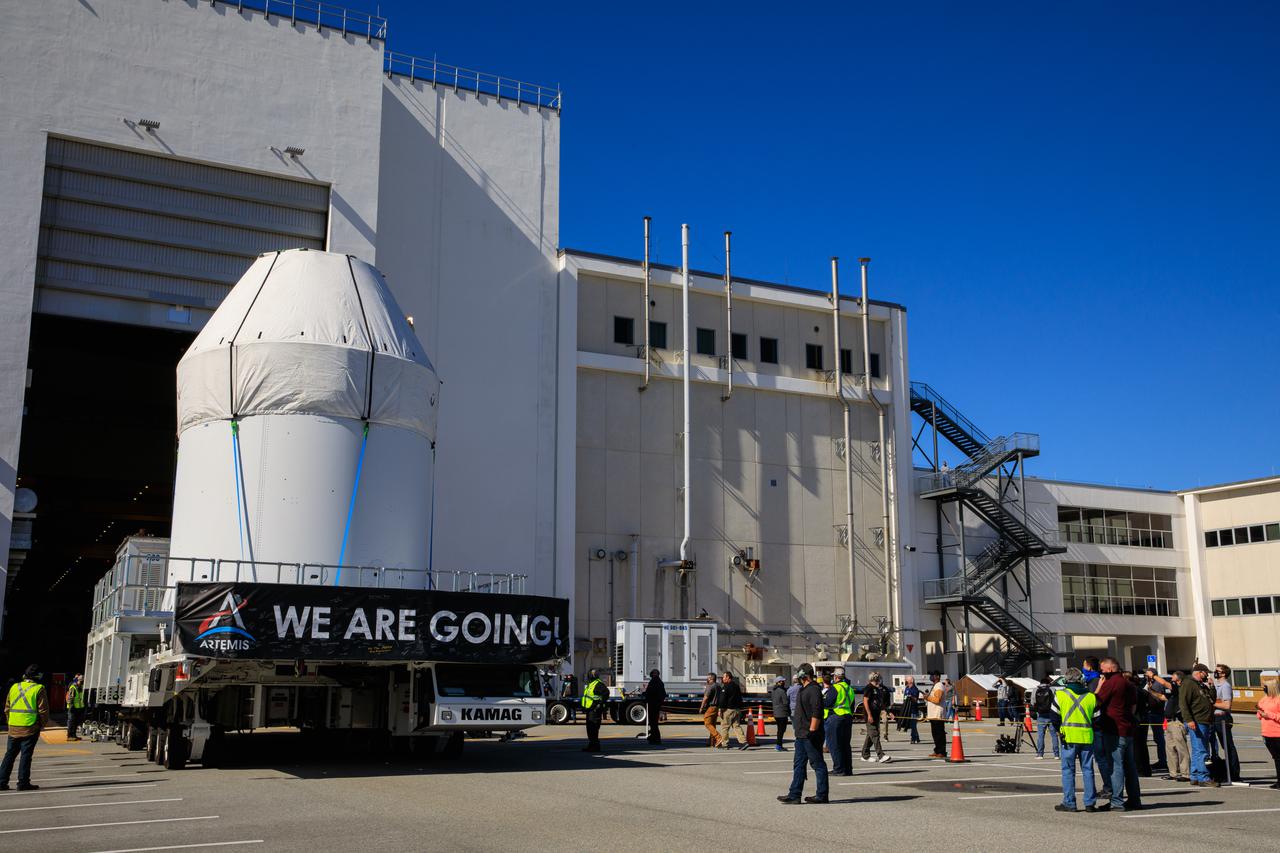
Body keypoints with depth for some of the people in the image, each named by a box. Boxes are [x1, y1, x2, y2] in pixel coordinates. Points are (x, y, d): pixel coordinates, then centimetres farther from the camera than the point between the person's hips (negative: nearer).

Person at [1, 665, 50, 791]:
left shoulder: (14, 687, 10)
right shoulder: (39, 689, -6)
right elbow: (43, 710, -8)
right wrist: (43, 724, 4)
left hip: (13, 728, 5)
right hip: (30, 728, -5)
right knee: (25, 755, -1)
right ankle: (23, 783, 0)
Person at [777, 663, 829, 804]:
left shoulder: (814, 690, -16)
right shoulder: (803, 689, 16)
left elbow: (816, 713, -23)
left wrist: (812, 731, -25)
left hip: (810, 736, -11)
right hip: (801, 734, 11)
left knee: (818, 764, -1)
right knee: (798, 764, 9)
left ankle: (822, 795, 6)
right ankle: (794, 795, 11)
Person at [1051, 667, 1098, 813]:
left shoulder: (1060, 695, -2)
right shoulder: (1090, 696, 5)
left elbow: (1054, 716, 0)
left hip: (1069, 736, -2)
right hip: (1087, 737, 2)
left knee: (1068, 770, 3)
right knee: (1087, 769, 9)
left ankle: (1069, 803, 2)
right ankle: (1090, 802, 10)